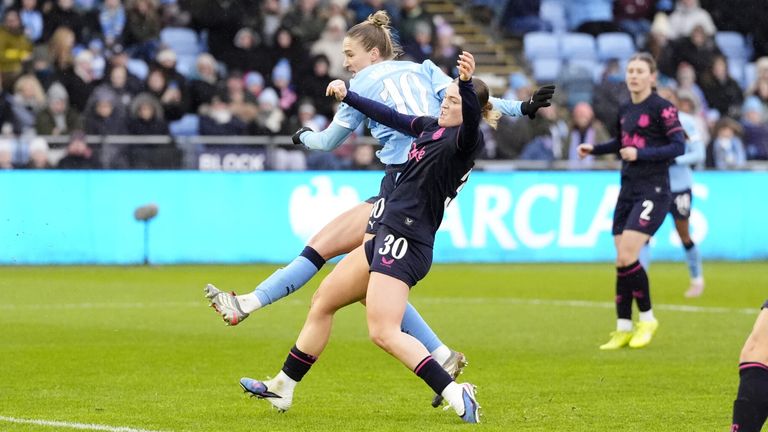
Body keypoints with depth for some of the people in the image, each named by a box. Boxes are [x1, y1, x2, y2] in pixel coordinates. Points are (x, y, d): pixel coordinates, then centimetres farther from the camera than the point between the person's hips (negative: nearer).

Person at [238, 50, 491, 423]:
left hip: (405, 242, -10)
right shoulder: (432, 127, 12)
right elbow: (393, 118, 29)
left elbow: (471, 124, -38)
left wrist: (467, 83, -55)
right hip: (388, 237, 10)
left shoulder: (465, 140, -14)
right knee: (322, 303, 20)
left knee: (384, 333, -23)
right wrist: (348, 96, 37)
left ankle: (456, 395, -22)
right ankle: (281, 389, 32)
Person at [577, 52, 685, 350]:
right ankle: (623, 329, 10)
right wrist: (594, 149, 18)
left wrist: (641, 153, -21)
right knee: (621, 261, 4)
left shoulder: (661, 108, -9)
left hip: (653, 191, -7)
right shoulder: (625, 110, 13)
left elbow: (679, 146, -15)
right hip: (628, 189, 7)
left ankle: (647, 319, 1)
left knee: (626, 258, -17)